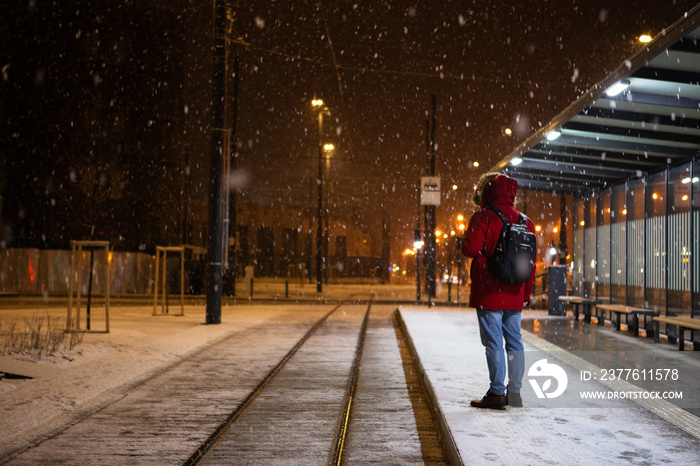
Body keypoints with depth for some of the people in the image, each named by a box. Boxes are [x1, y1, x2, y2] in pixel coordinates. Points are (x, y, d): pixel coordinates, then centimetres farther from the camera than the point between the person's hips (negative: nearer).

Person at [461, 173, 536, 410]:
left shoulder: (483, 217, -9)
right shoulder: (525, 221, 10)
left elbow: (470, 249, -16)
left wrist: (466, 238, 8)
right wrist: (526, 294, 17)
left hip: (489, 294, -6)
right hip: (514, 295, 6)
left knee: (493, 342, -3)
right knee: (514, 341, 11)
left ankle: (497, 393, -1)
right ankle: (514, 392, 15)